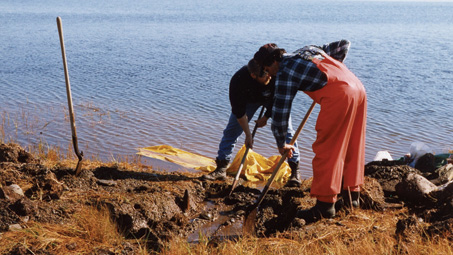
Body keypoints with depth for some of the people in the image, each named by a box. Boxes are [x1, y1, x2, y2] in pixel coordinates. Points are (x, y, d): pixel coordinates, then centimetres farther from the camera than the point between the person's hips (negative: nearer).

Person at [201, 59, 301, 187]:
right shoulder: (238, 80, -39)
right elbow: (239, 111, -28)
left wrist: (266, 117, -10)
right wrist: (248, 134, -23)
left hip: (273, 99, 0)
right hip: (249, 99, 0)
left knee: (285, 129, -13)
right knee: (231, 129, -7)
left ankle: (294, 171, -5)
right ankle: (221, 169, 2)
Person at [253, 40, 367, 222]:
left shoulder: (285, 72, 0)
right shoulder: (308, 49, 23)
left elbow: (280, 111, 1)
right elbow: (344, 44, 29)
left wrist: (281, 144, 12)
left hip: (338, 97, -9)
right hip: (358, 89, 9)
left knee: (326, 149, -3)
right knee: (352, 146, 16)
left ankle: (325, 204, -3)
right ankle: (352, 194, 25)